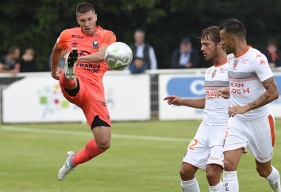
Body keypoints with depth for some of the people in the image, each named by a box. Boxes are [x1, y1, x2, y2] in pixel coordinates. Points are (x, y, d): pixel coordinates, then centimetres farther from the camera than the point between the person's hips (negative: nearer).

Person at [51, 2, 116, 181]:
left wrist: (80, 58, -31)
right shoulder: (68, 35, 14)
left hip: (95, 89, 0)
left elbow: (101, 55, -15)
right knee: (68, 80, -41)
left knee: (104, 142, -5)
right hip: (74, 85, 0)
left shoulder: (107, 36, 7)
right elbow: (56, 50, 37)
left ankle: (73, 161, 20)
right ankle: (69, 72, -78)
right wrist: (54, 71, 47)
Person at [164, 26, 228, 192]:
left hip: (225, 127, -8)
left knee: (212, 173, -19)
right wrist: (183, 102, 24)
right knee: (186, 170, 4)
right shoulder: (209, 71, 16)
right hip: (206, 126, 8)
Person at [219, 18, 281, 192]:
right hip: (237, 122, 5)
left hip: (259, 122, -5)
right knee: (229, 164, -14)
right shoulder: (230, 58, 5)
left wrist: (245, 107, -29)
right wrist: (230, 93, 2)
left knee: (264, 169, 11)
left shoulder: (256, 58, -19)